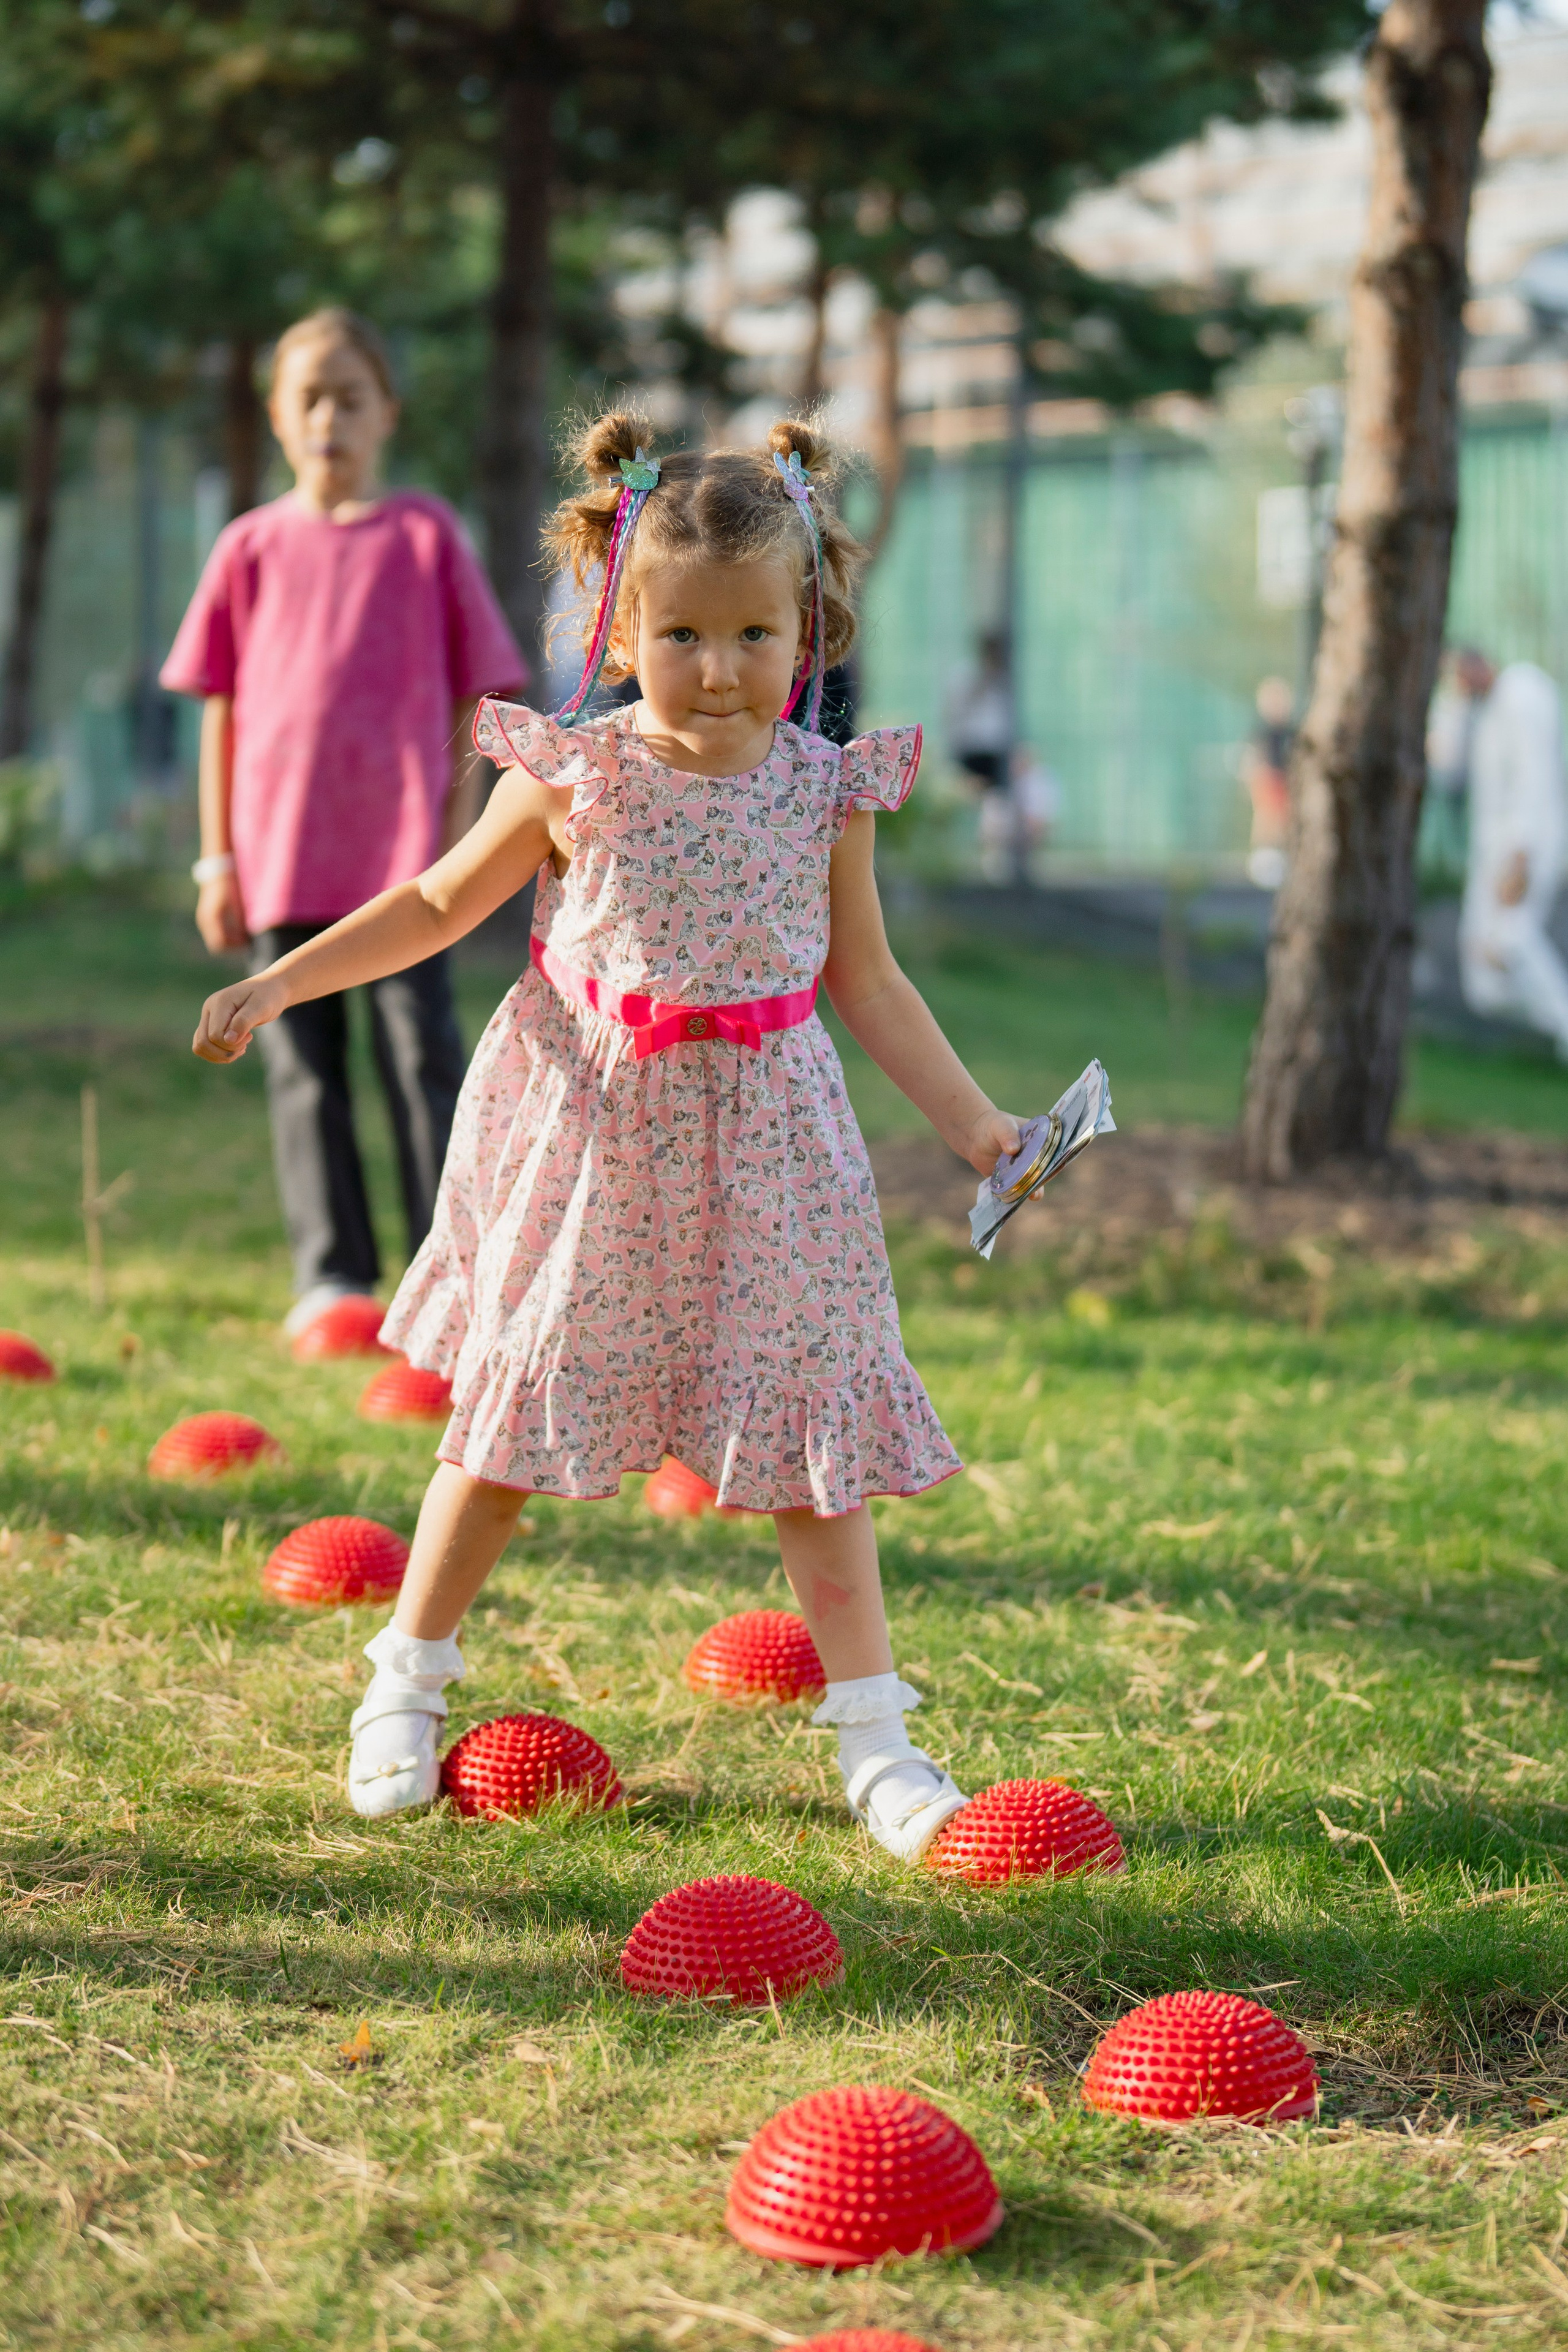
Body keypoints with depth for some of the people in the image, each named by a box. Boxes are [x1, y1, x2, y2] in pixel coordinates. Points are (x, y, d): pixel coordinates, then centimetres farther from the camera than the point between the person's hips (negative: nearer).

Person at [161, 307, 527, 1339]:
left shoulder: (427, 535, 2)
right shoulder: (254, 547, 6)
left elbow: (472, 697, 4)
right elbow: (221, 708, 8)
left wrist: (460, 830, -2)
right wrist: (217, 859, 4)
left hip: (404, 849, -2)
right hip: (283, 851, 2)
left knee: (424, 1052, -1)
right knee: (303, 1064, 5)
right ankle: (332, 1273, 13)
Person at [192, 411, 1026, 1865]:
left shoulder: (826, 790, -3)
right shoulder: (572, 778, -8)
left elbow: (865, 979, 8)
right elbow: (439, 903, 6)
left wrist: (967, 1117, 6)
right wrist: (277, 983, -1)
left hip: (761, 1154, 1)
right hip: (588, 1142, -1)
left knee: (808, 1437, 2)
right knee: (509, 1420, 7)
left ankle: (874, 1741, 10)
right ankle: (406, 1682, 25)